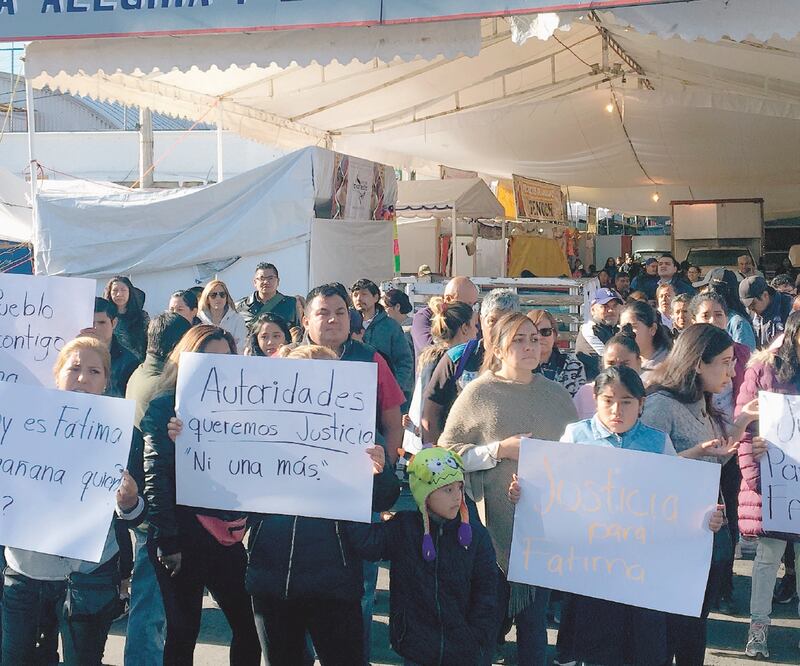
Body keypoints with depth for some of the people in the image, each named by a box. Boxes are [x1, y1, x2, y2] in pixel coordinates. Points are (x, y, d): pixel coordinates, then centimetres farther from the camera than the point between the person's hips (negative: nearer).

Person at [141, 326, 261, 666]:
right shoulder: (165, 408, -4)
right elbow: (156, 478, -11)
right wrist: (166, 541, -16)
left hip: (228, 533, 4)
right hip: (184, 536, -4)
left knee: (250, 624, 3)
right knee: (183, 631, 5)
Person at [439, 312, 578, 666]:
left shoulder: (557, 394, 9)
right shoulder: (478, 392, -2)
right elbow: (447, 450, -5)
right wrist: (500, 450, -14)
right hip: (496, 524, -3)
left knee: (535, 614, 11)